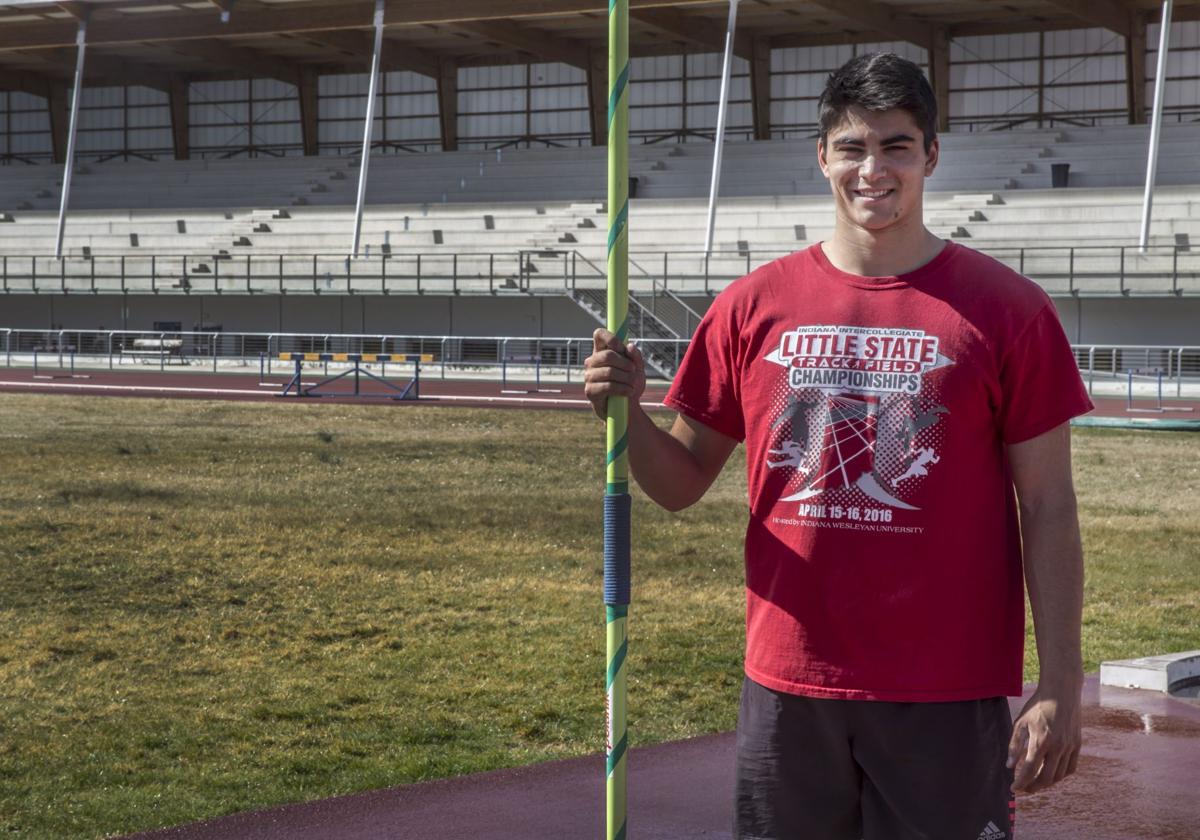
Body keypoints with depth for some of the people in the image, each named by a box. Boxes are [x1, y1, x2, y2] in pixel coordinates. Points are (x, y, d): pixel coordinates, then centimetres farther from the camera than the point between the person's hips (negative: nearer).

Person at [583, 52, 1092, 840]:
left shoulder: (1007, 309, -3)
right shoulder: (753, 305, 4)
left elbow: (1048, 510, -3)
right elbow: (681, 483, 10)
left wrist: (1060, 687, -8)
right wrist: (627, 413, -11)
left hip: (948, 696, -2)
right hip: (788, 687, 3)